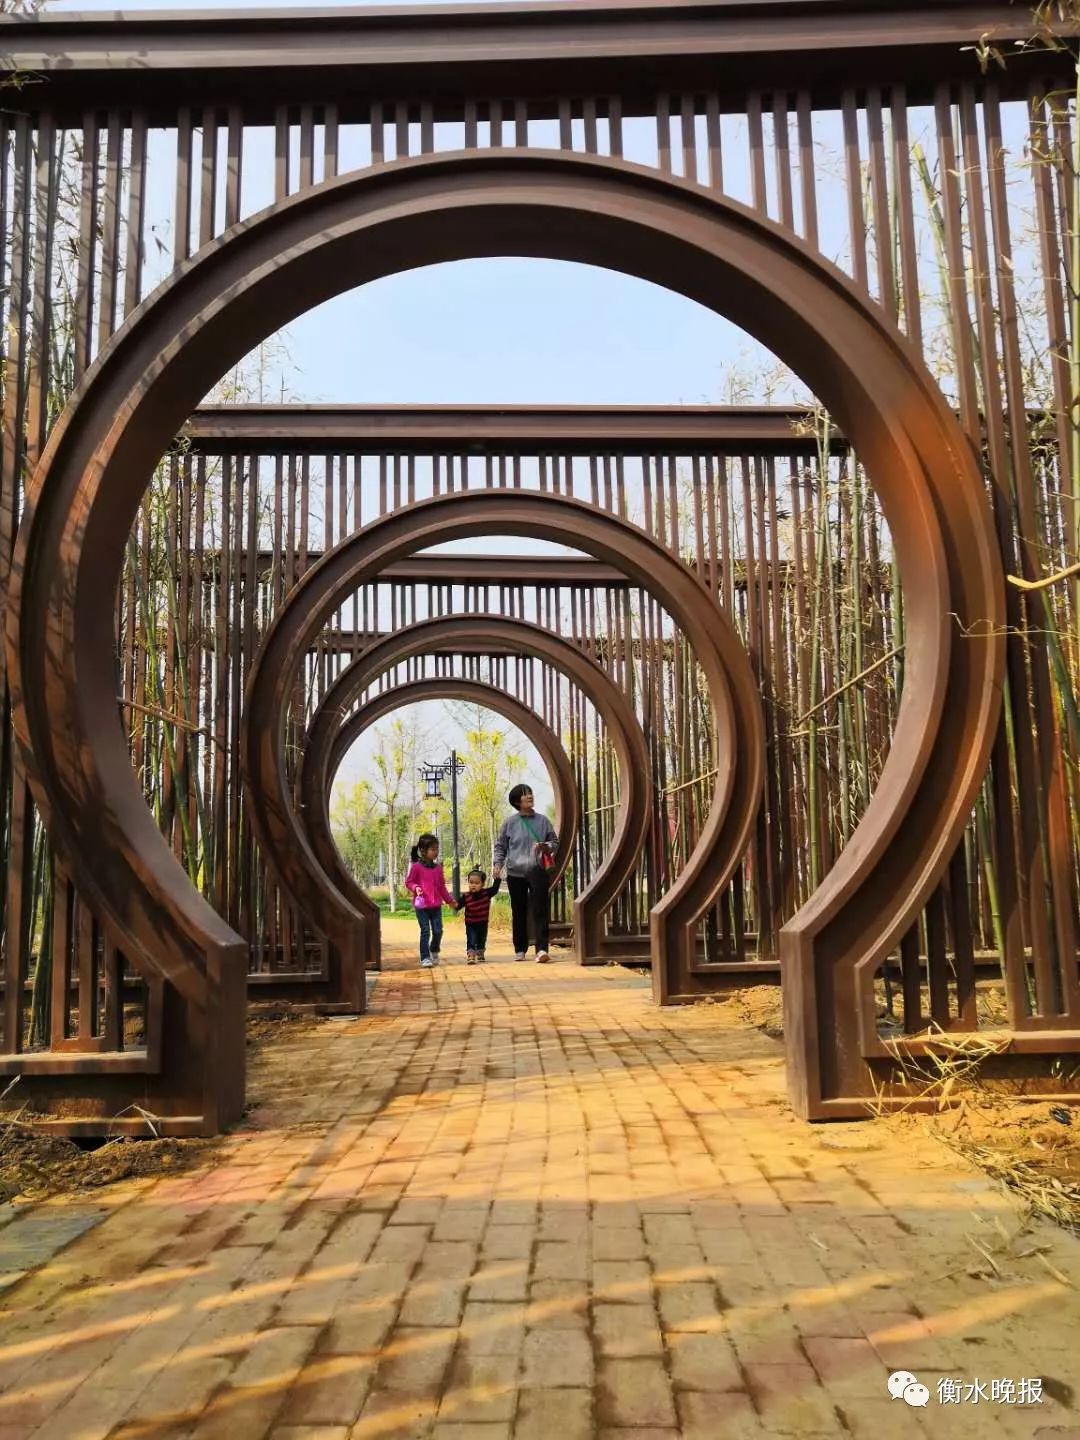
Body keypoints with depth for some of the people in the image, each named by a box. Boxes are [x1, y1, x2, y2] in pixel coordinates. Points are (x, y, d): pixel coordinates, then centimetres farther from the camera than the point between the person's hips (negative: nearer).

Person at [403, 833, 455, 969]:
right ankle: (425, 958, 6)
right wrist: (415, 888, -21)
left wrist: (449, 900, 20)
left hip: (436, 905, 4)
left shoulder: (438, 867, 8)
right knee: (425, 931, -3)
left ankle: (434, 952, 29)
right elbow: (408, 882, -1)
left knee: (438, 931, 3)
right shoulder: (416, 867, -7)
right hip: (421, 905, -4)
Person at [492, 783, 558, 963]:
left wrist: (547, 846, -6)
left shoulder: (543, 820, 7)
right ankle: (520, 950, 20)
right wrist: (498, 864, -3)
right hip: (515, 873, 0)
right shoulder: (510, 822, 4)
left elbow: (555, 842, 15)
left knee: (540, 911, -10)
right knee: (519, 913, 8)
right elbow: (500, 846, 11)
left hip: (538, 872, 0)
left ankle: (541, 949, -13)